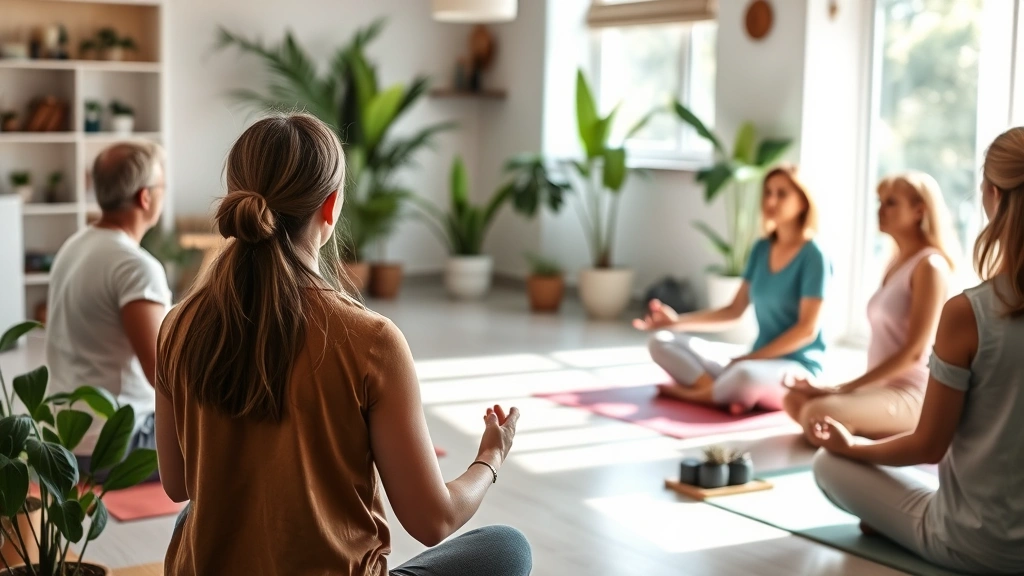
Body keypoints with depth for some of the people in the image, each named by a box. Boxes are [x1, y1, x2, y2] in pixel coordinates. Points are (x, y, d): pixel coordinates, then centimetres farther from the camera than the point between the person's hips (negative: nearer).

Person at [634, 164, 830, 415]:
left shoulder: (813, 256, -10)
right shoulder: (761, 249, 10)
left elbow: (807, 330, -15)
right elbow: (735, 310, 13)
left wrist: (748, 359, -18)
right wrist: (679, 321, 2)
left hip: (796, 370, -7)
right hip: (757, 363, 7)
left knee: (745, 375, -43)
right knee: (662, 342, -6)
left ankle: (693, 392, -12)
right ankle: (727, 393, -25)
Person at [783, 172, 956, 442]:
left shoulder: (930, 265, -11)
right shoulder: (896, 262, 16)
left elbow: (914, 352, -17)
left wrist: (844, 388, -18)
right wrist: (845, 388, 7)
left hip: (912, 395, -9)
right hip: (882, 387, 9)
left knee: (818, 414, -29)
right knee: (795, 400, -4)